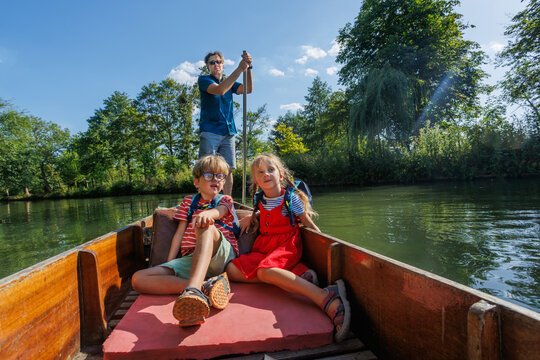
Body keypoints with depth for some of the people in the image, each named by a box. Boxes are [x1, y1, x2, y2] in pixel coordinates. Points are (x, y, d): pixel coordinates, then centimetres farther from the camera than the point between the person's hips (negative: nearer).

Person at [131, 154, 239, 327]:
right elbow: (179, 233, 16)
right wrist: (169, 264, 4)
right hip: (190, 258, 4)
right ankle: (206, 286, -35)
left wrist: (206, 213, -35)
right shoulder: (189, 201, 25)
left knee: (204, 225, -35)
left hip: (221, 254, -3)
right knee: (138, 279, -17)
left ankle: (193, 288, -54)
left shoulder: (225, 200, 17)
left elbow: (219, 211, -10)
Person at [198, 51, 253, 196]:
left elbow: (248, 89, 0)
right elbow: (220, 90, -16)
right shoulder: (204, 79, 6)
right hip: (210, 131, -4)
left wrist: (248, 67, -13)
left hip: (228, 132, 4)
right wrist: (239, 69, -18)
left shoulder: (230, 82, 20)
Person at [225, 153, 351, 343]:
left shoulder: (292, 198, -3)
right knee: (231, 269, -17)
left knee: (264, 271, -37)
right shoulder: (260, 201, 12)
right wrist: (250, 218, 19)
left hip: (287, 245, -6)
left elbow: (309, 224, 3)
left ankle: (327, 298, -44)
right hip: (263, 247, 6)